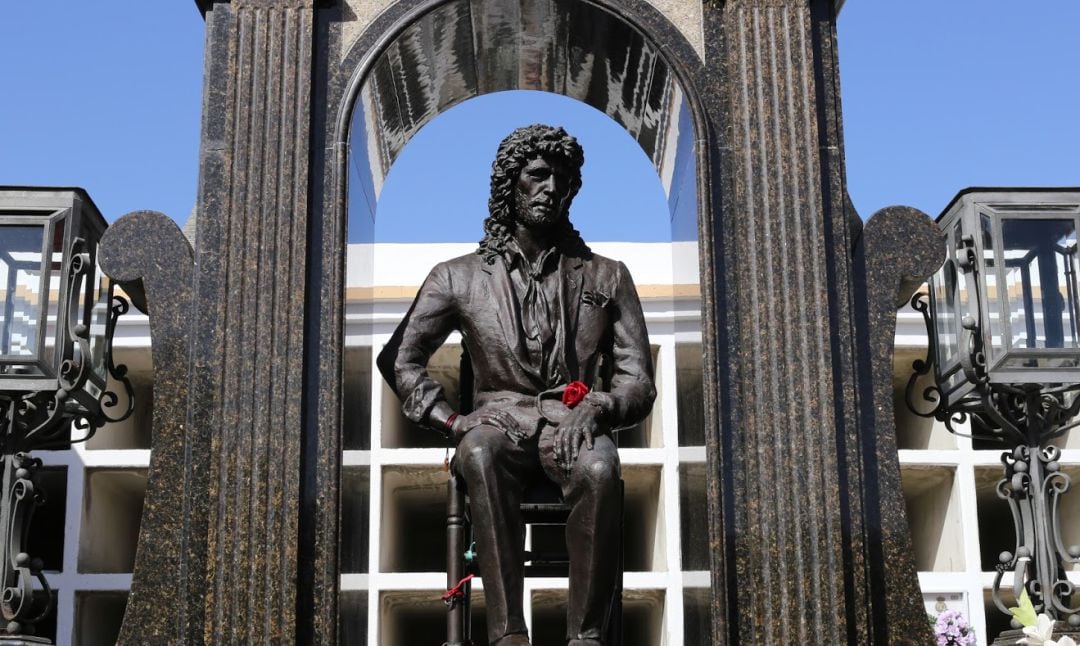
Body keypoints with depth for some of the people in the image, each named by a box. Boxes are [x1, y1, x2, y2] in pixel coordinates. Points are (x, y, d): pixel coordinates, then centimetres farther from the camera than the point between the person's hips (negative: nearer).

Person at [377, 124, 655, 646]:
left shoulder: (607, 278, 15)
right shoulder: (458, 277, 13)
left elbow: (639, 382, 9)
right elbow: (398, 358, 9)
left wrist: (596, 408, -13)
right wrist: (450, 419, -6)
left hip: (575, 424, 0)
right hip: (498, 420, 0)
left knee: (598, 469, -37)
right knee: (479, 455, -37)